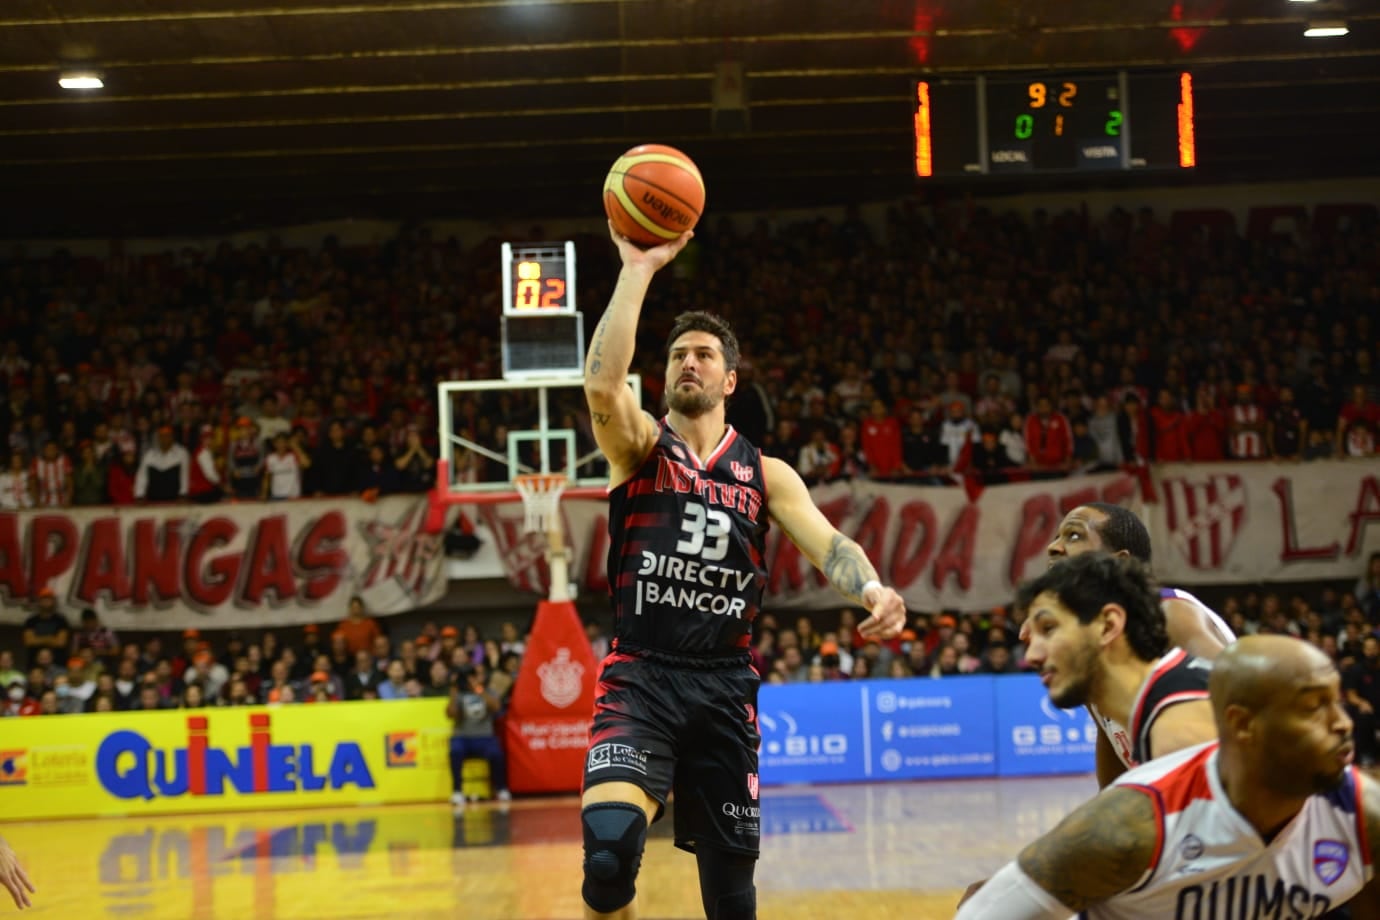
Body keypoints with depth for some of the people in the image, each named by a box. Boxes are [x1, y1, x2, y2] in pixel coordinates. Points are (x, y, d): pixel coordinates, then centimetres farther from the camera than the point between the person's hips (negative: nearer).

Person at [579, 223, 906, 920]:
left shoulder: (766, 474, 10)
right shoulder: (638, 446, 4)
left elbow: (827, 544, -5)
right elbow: (602, 383, -17)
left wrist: (874, 591, -27)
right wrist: (637, 271, -17)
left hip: (725, 687, 3)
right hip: (640, 679, -3)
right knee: (610, 846, -26)